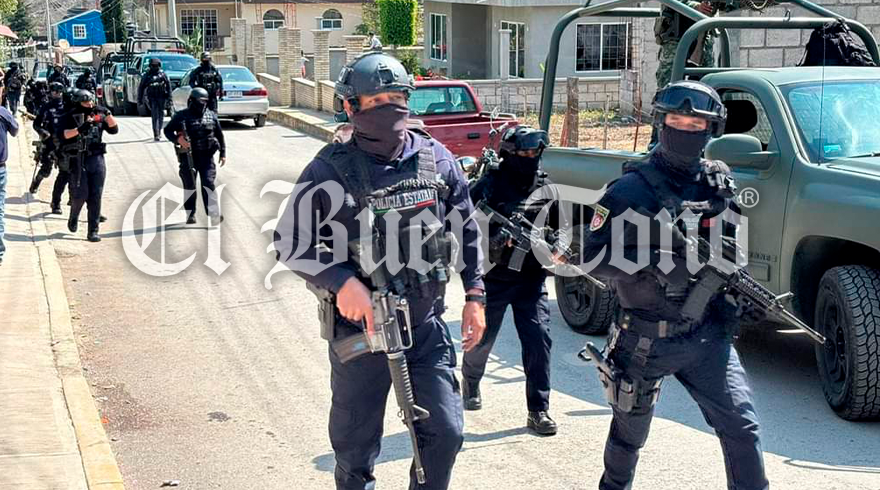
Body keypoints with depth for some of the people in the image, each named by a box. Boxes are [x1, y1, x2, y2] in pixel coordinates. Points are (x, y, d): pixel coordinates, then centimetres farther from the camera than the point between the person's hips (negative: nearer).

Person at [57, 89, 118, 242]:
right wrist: (80, 129, -26)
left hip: (97, 160, 3)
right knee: (80, 194, -2)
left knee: (95, 196, 0)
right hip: (78, 161, -3)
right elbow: (62, 135, -15)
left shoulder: (99, 113, 8)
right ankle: (73, 218, 30)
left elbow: (114, 129, 6)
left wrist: (108, 114, -9)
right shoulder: (70, 116, -3)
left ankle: (93, 231, 5)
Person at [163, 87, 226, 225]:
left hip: (206, 156, 1)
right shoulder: (181, 116, -1)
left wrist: (223, 153, 11)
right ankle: (190, 215, 16)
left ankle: (214, 216, -12)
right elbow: (167, 130, -1)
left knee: (208, 184, -8)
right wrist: (177, 139, -21)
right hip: (188, 156, -1)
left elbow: (219, 135, 15)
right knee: (190, 187, 6)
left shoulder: (211, 116, 8)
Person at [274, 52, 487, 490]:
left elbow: (466, 230, 12)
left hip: (426, 326, 3)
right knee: (356, 446, 12)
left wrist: (474, 296, 7)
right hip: (359, 327, -3)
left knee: (444, 432, 5)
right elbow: (290, 243, -7)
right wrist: (341, 282, -21)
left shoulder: (436, 159, 1)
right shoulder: (331, 170, -11)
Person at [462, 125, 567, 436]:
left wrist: (557, 247, -8)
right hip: (493, 278, -2)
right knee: (481, 339, 12)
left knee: (539, 339, -9)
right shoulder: (488, 186, -8)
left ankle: (538, 411, -2)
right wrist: (496, 239, -27)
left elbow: (561, 227, 14)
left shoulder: (546, 189, 5)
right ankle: (470, 386, 42)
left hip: (531, 279, 3)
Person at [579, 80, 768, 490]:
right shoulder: (632, 189, -11)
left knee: (742, 428, -6)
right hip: (645, 340, -3)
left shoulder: (719, 184, 5)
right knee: (629, 433, 16)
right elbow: (593, 257, -15)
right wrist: (653, 262, -27)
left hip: (707, 334, 3)